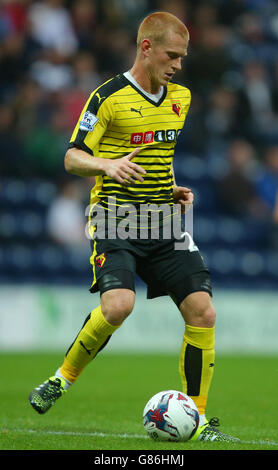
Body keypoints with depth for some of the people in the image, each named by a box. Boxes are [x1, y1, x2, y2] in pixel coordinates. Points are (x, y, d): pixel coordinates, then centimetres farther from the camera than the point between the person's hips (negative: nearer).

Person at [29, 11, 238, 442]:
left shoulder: (181, 97, 12)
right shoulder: (109, 98, -8)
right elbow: (73, 157, -7)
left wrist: (173, 189, 11)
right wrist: (107, 165, -27)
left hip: (164, 222, 6)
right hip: (116, 219, -6)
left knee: (202, 312, -7)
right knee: (118, 304, -27)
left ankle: (199, 420, 4)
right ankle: (63, 378, -1)